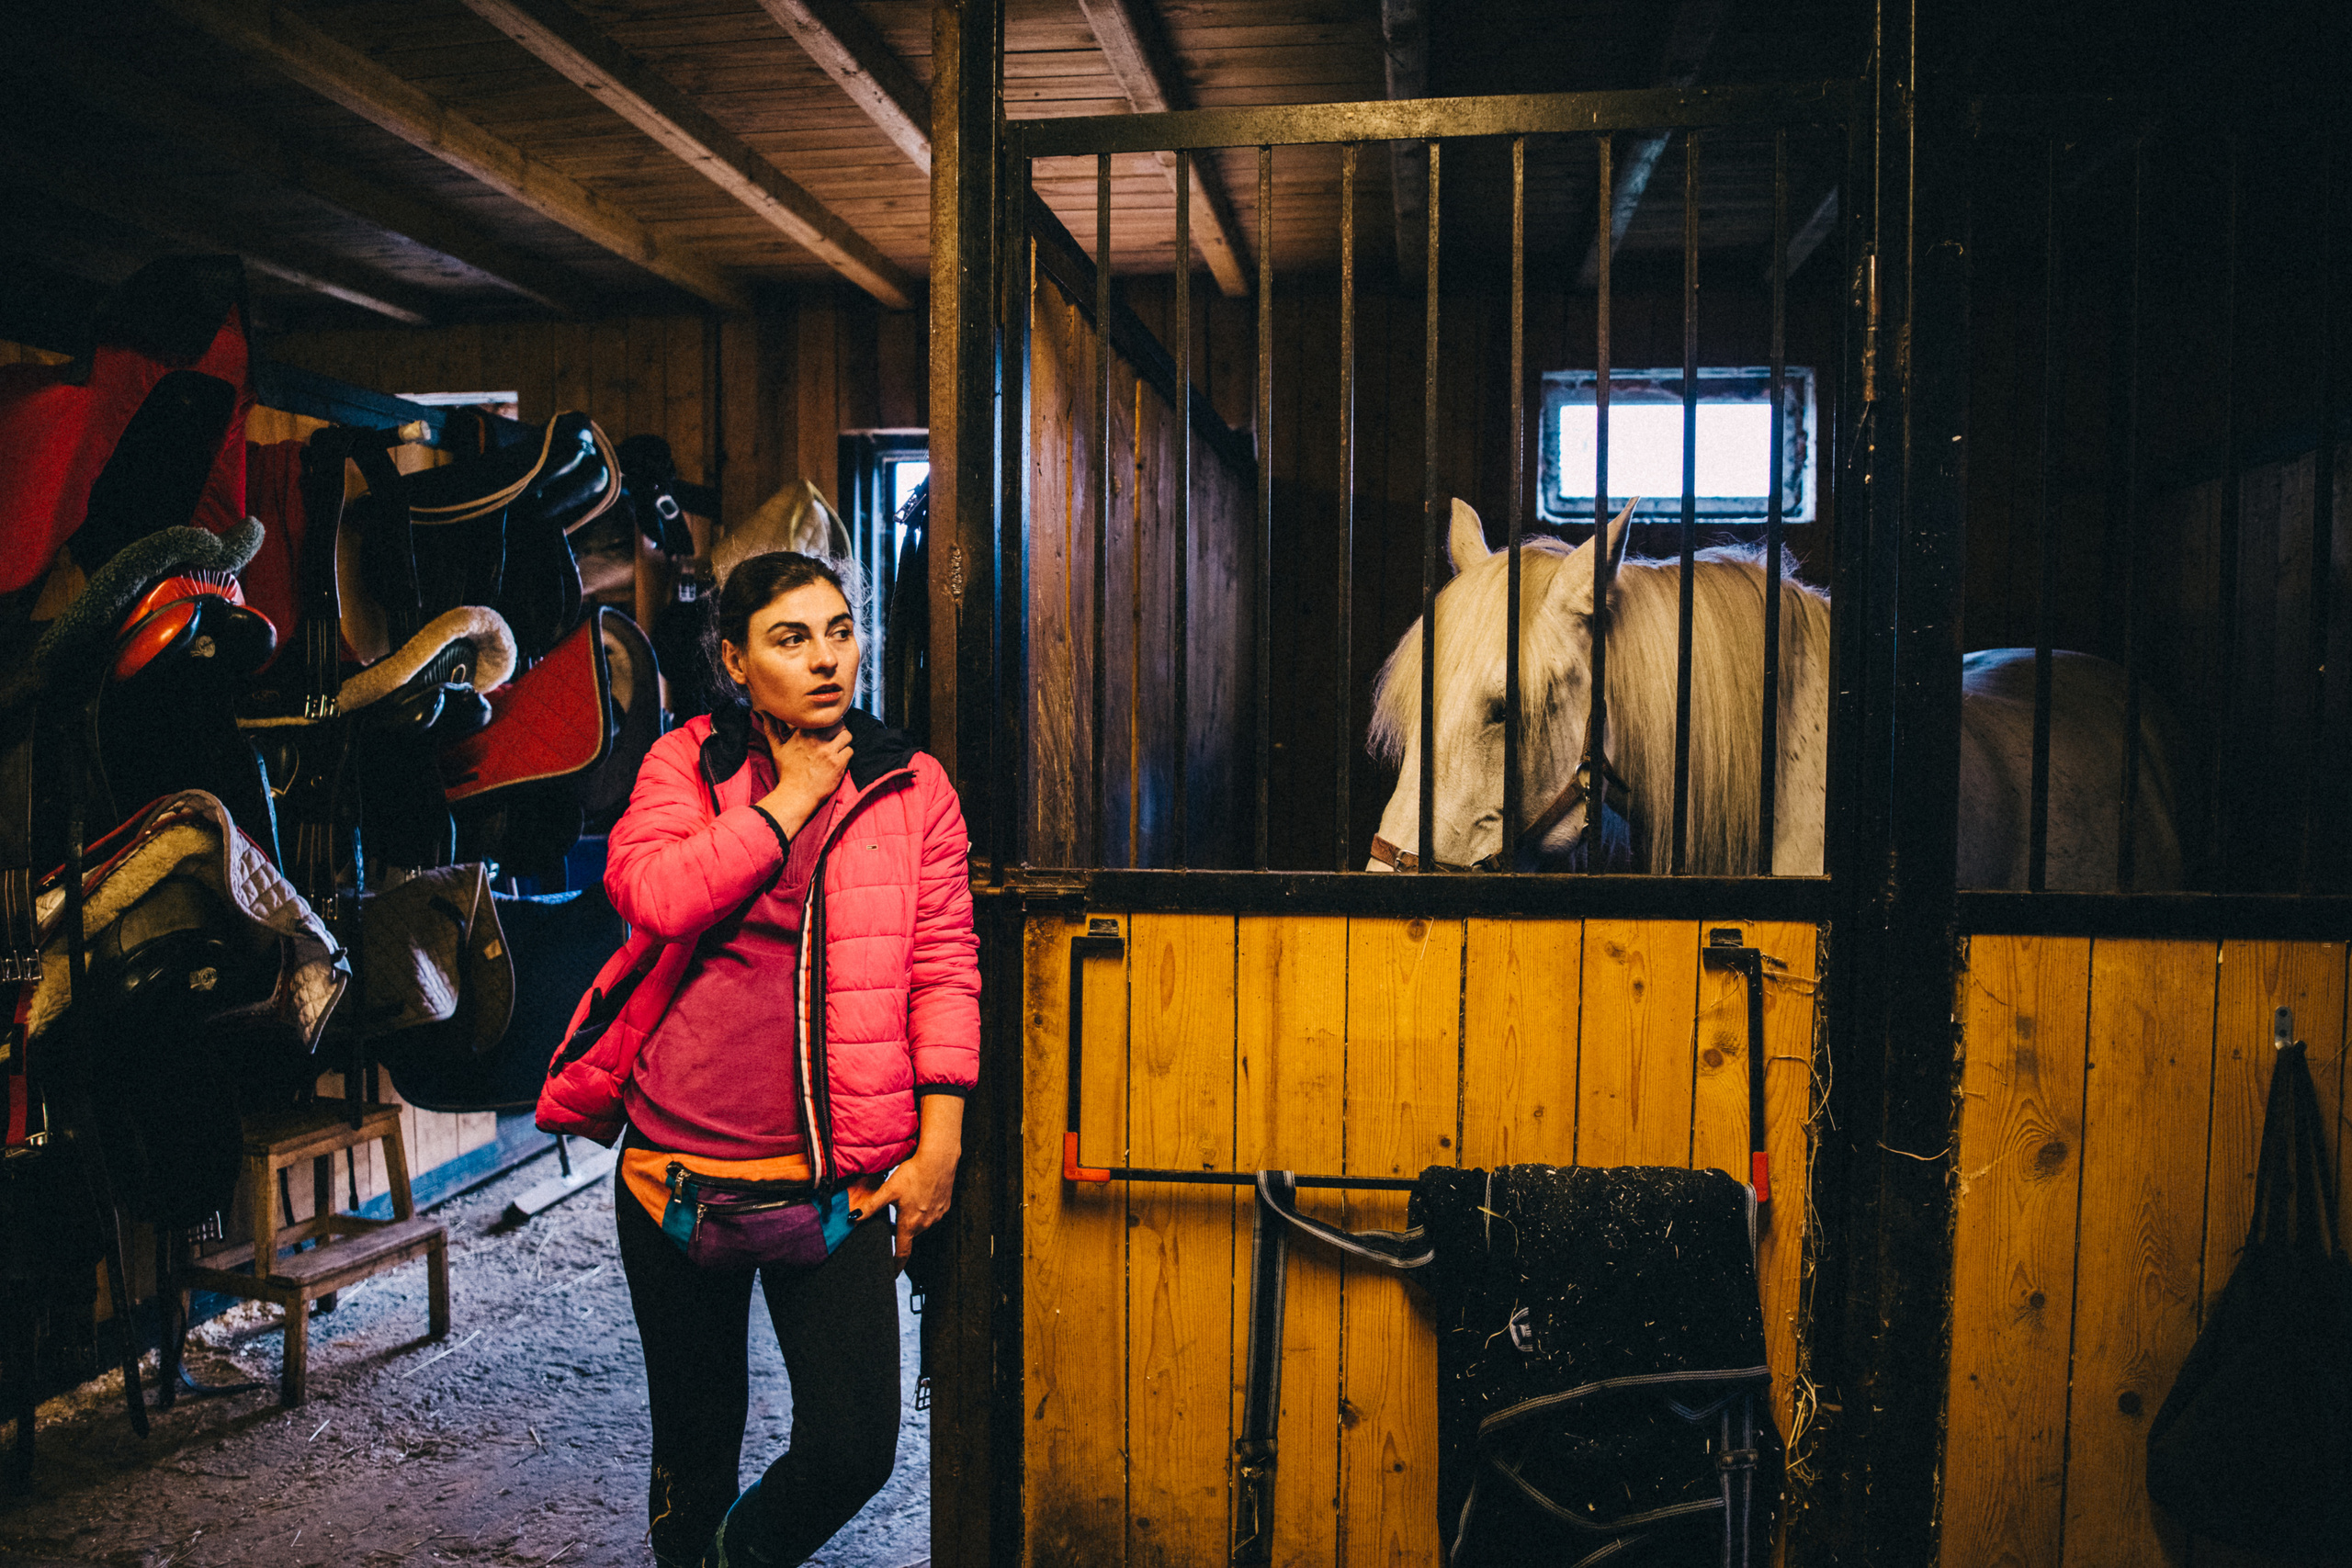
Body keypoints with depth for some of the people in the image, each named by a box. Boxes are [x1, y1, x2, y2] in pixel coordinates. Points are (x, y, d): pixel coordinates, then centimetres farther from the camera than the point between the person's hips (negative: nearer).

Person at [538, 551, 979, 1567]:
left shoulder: (912, 788, 3)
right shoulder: (686, 761, 4)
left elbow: (944, 967, 1)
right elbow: (653, 894, -15)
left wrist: (938, 1144, -3)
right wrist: (788, 801, -10)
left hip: (836, 1179, 0)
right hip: (678, 1162, 0)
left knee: (855, 1452, -2)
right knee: (694, 1442, 15)